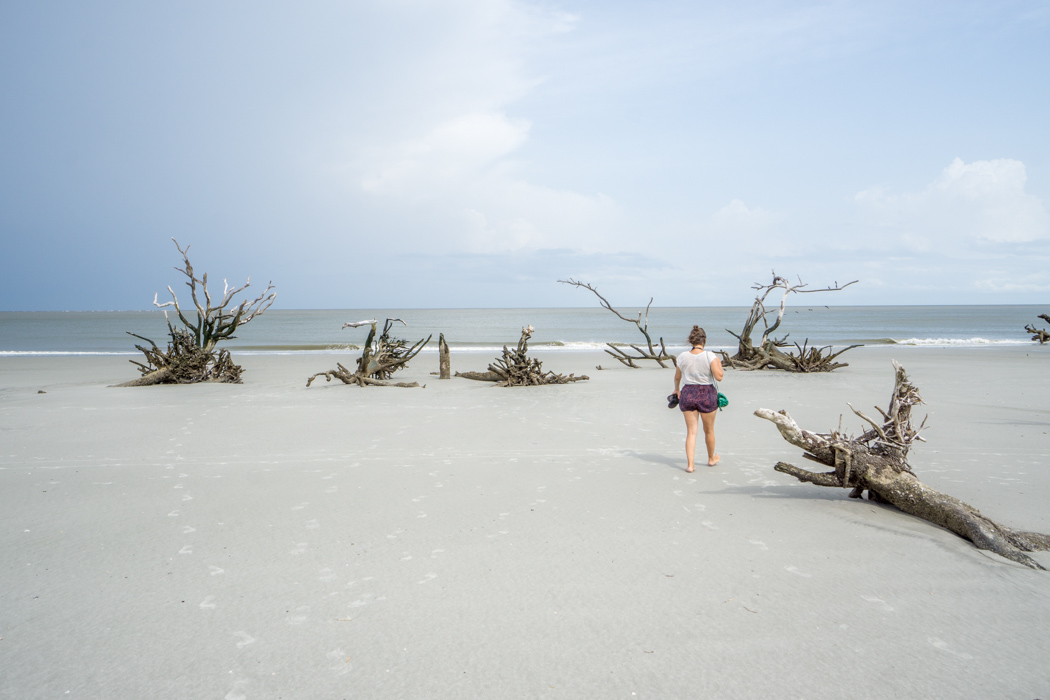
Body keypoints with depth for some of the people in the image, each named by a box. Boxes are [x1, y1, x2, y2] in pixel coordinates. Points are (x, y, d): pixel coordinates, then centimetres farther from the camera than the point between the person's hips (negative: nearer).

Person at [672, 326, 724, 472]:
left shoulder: (682, 357, -2)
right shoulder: (710, 356, -13)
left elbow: (677, 377, 10)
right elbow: (719, 376, -17)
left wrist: (677, 390, 29)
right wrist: (719, 365, 2)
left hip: (687, 394, 2)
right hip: (707, 394, -2)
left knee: (691, 431, 6)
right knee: (709, 430, 18)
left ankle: (690, 464, -2)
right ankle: (711, 459, 37)